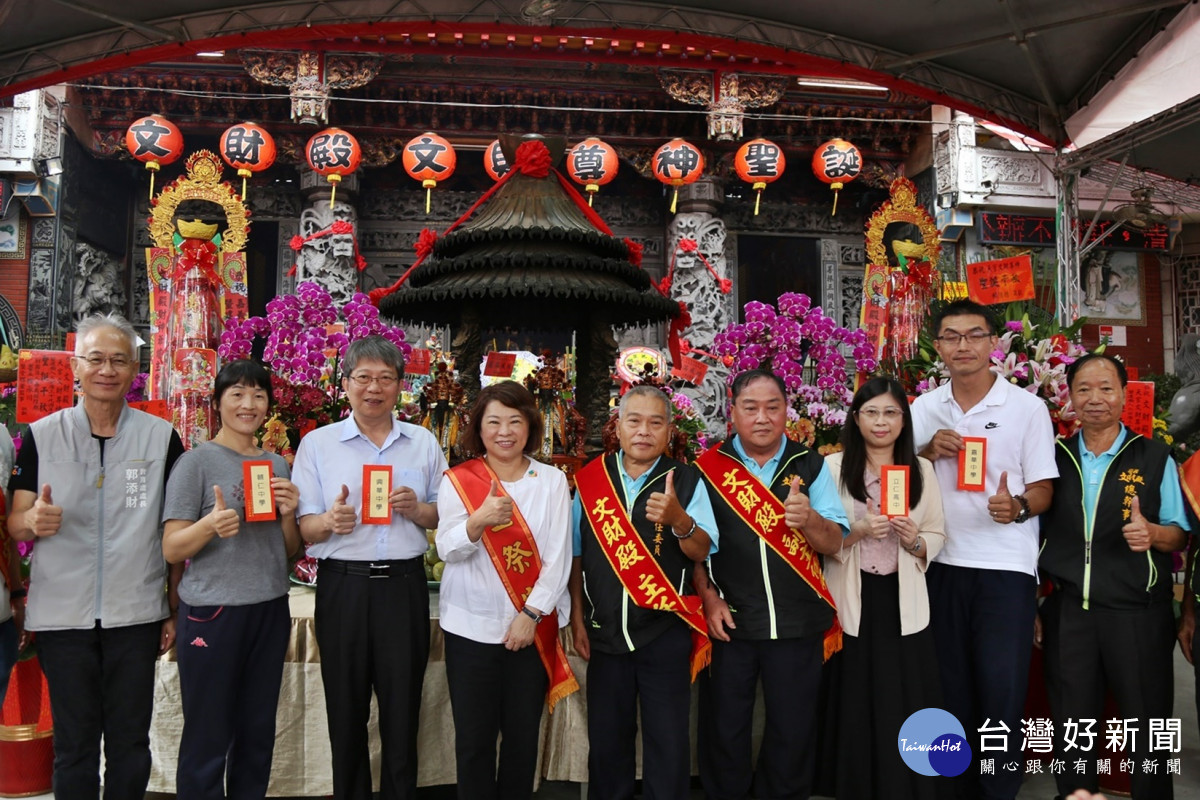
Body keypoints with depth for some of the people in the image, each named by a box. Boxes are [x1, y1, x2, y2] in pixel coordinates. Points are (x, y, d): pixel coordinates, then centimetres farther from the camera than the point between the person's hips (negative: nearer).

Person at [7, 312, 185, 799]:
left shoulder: (162, 437, 1)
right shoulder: (41, 436, 2)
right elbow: (15, 524, 4)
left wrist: (175, 609, 2)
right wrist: (34, 520, -20)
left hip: (136, 613, 0)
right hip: (62, 614, 0)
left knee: (130, 744, 9)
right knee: (73, 746, 10)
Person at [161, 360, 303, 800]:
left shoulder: (278, 464, 10)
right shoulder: (197, 461, -5)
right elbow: (171, 549, -8)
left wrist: (288, 513, -7)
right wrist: (209, 525, -26)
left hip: (270, 610, 5)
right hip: (213, 610, -5)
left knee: (258, 735, 14)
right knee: (207, 739, 3)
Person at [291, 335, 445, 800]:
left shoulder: (424, 443, 8)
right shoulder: (317, 444, 4)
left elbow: (444, 517, 14)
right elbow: (302, 530, 2)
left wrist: (418, 510, -8)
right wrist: (330, 521, -20)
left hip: (405, 585, 1)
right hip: (342, 585, 0)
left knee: (402, 711, 6)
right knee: (346, 713, 8)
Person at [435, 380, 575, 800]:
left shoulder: (552, 481, 1)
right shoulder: (457, 480, 0)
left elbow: (558, 557, -3)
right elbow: (448, 550, -12)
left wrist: (530, 614, -10)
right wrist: (481, 519, -31)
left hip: (531, 629, 1)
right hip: (471, 628, 0)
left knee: (522, 737, 9)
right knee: (474, 739, 5)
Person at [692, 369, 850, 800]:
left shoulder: (811, 465, 2)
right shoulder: (708, 467, 0)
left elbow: (834, 543, -3)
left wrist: (809, 520, -23)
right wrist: (708, 596, -9)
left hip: (798, 622, 1)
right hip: (729, 621, 0)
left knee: (793, 732, 10)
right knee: (724, 729, 11)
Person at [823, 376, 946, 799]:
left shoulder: (922, 469, 8)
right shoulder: (833, 467, 0)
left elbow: (938, 535, 9)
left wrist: (916, 542, -11)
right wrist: (857, 532, -19)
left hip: (904, 604, 2)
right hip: (852, 604, -2)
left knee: (908, 711, 2)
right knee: (856, 712, 2)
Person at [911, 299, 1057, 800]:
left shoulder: (1028, 408, -3)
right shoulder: (923, 409, 7)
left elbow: (1043, 490, -1)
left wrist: (1018, 506, -23)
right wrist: (928, 452, -8)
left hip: (1006, 569, -3)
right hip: (943, 565, 3)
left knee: (1002, 694, -3)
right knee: (952, 689, 12)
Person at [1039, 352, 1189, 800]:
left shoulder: (1156, 458, 2)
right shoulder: (1055, 459, 7)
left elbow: (1180, 534, 2)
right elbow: (1039, 537, 12)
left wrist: (1152, 532, -19)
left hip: (1137, 615, -2)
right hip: (1067, 614, 2)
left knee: (1146, 727, 7)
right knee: (1071, 729, 10)